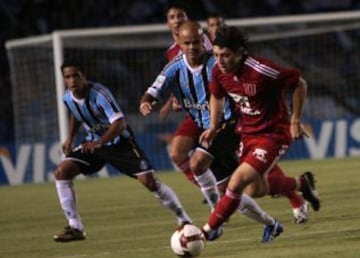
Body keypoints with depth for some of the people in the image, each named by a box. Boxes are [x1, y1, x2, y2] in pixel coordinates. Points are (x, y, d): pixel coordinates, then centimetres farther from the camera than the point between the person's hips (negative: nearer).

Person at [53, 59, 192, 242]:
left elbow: (119, 124, -36)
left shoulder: (99, 94, -28)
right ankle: (75, 228, -7)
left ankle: (184, 221, 2)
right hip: (93, 143, 6)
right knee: (62, 172, -13)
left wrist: (99, 143, -46)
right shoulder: (68, 98, -7)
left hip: (120, 142, -6)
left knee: (148, 180, -17)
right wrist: (70, 138, 9)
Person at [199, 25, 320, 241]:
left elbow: (299, 83, -16)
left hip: (273, 135, -8)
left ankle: (211, 229, -1)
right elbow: (217, 96, 14)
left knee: (238, 182, -17)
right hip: (248, 133, 8)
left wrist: (295, 121, -12)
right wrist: (214, 127, 3)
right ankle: (302, 184, 42)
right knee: (258, 189, 17)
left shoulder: (261, 71, -29)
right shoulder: (219, 71, -10)